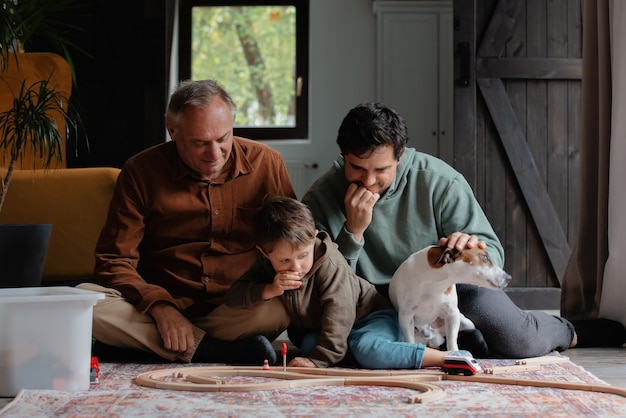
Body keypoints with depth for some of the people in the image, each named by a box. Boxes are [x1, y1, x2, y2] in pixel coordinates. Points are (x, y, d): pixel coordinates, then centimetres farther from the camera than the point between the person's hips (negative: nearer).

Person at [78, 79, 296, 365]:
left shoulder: (266, 163, 1)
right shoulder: (142, 171, -2)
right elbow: (115, 261, -4)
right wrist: (160, 308, -21)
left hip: (236, 313, -1)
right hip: (163, 305, 1)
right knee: (84, 300, -28)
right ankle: (227, 352, -27)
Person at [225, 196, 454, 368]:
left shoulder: (331, 265, -28)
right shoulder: (267, 266, -11)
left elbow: (338, 315, -34)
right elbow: (232, 296, -14)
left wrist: (318, 358, -44)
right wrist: (268, 290, -33)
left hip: (368, 316, -7)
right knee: (308, 344, -27)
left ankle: (443, 357, -31)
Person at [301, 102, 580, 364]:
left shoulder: (441, 182, -15)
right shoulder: (320, 199, -13)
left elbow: (493, 254, -10)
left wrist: (472, 250, -35)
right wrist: (352, 231, -29)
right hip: (376, 305, 1)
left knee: (517, 341, -20)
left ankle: (561, 330, 19)